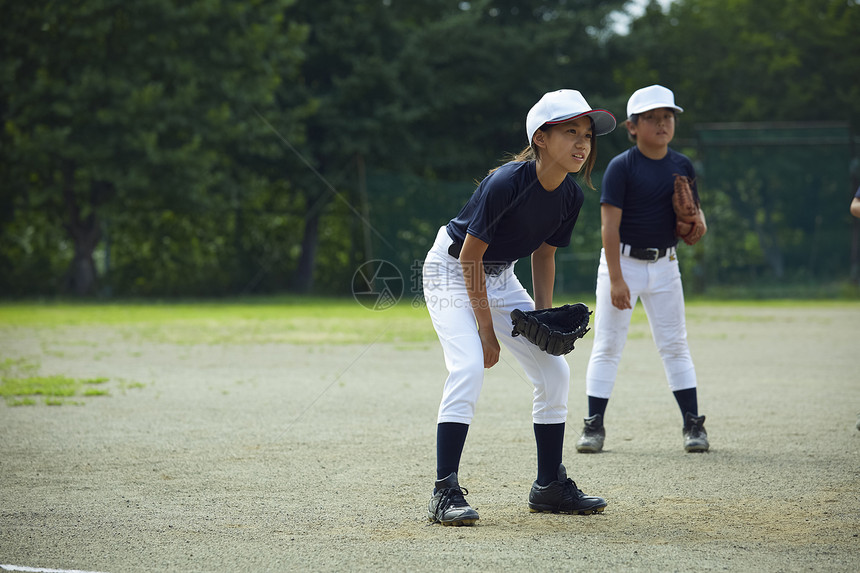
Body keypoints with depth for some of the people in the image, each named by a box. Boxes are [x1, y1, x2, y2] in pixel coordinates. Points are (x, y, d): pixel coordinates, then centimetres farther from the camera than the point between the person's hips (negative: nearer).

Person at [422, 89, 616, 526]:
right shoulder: (507, 182, -30)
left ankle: (550, 487, 16)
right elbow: (470, 255, -24)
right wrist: (486, 329, -21)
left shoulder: (570, 196, -9)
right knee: (468, 366, -26)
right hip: (452, 271, -8)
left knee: (554, 371, 3)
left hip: (499, 278, 8)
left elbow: (543, 254, 6)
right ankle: (445, 493, -24)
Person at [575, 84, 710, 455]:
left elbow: (693, 210, 13)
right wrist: (616, 279, -20)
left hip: (664, 265, 4)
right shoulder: (621, 167, -10)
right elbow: (610, 225, -14)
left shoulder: (682, 166, 4)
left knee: (675, 345, 5)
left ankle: (693, 425, 8)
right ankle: (594, 426, 4)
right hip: (623, 261, -4)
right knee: (607, 346, -1)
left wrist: (698, 222, -13)